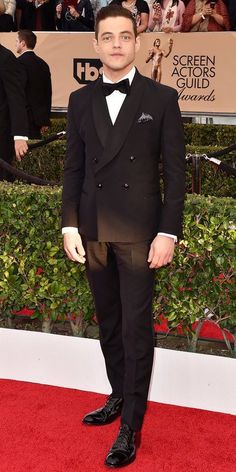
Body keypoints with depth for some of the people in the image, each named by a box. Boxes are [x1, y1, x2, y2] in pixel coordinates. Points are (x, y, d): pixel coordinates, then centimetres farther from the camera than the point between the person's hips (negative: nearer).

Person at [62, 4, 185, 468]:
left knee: (137, 327, -1)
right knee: (108, 322, 15)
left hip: (139, 232, -4)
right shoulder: (80, 100, 8)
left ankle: (130, 427, 8)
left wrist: (168, 232, -10)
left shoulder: (161, 98, -3)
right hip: (93, 232, 4)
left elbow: (175, 170, -4)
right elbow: (73, 168, 8)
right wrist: (70, 226, 2)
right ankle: (119, 396, 33)